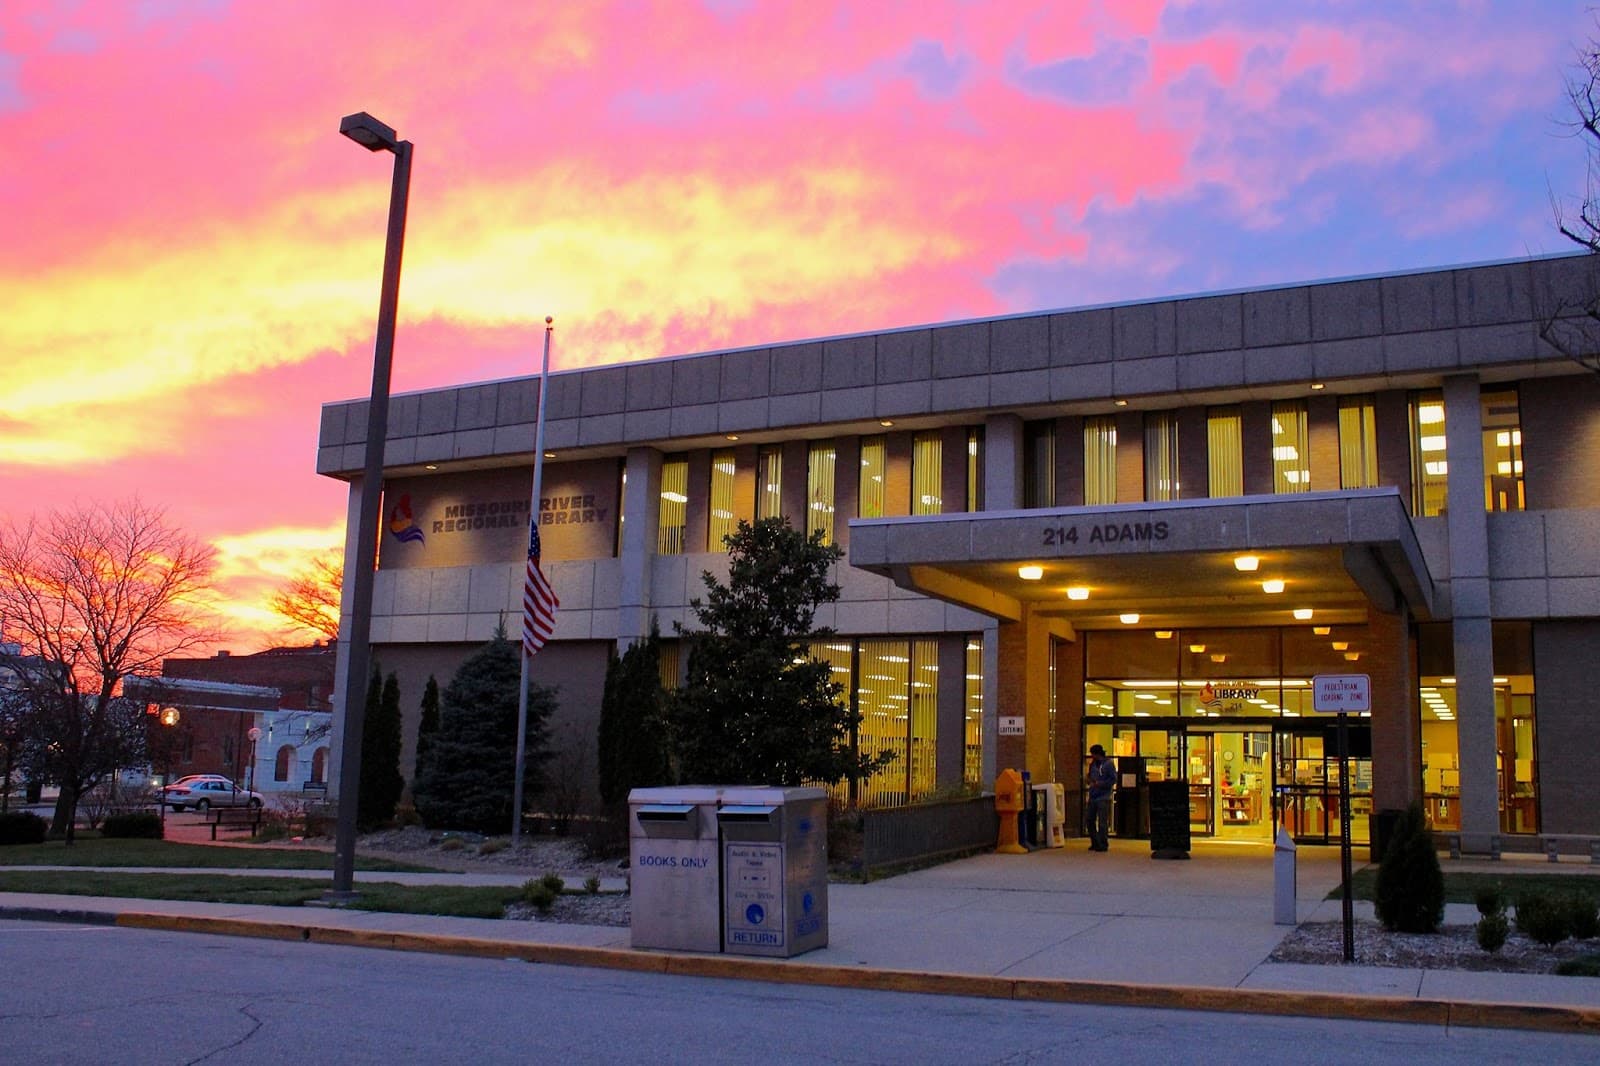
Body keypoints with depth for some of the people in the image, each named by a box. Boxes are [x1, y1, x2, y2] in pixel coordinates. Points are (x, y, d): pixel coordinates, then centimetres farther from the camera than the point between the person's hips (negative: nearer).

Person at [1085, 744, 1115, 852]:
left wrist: (1100, 784, -16)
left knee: (1102, 822, -6)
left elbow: (1113, 780, -9)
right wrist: (1090, 781, 4)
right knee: (1090, 820, 9)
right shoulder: (1092, 764, 16)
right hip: (1092, 797, 7)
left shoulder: (1109, 764, -4)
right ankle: (1095, 843, 20)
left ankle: (1103, 845, 0)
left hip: (1103, 797, -7)